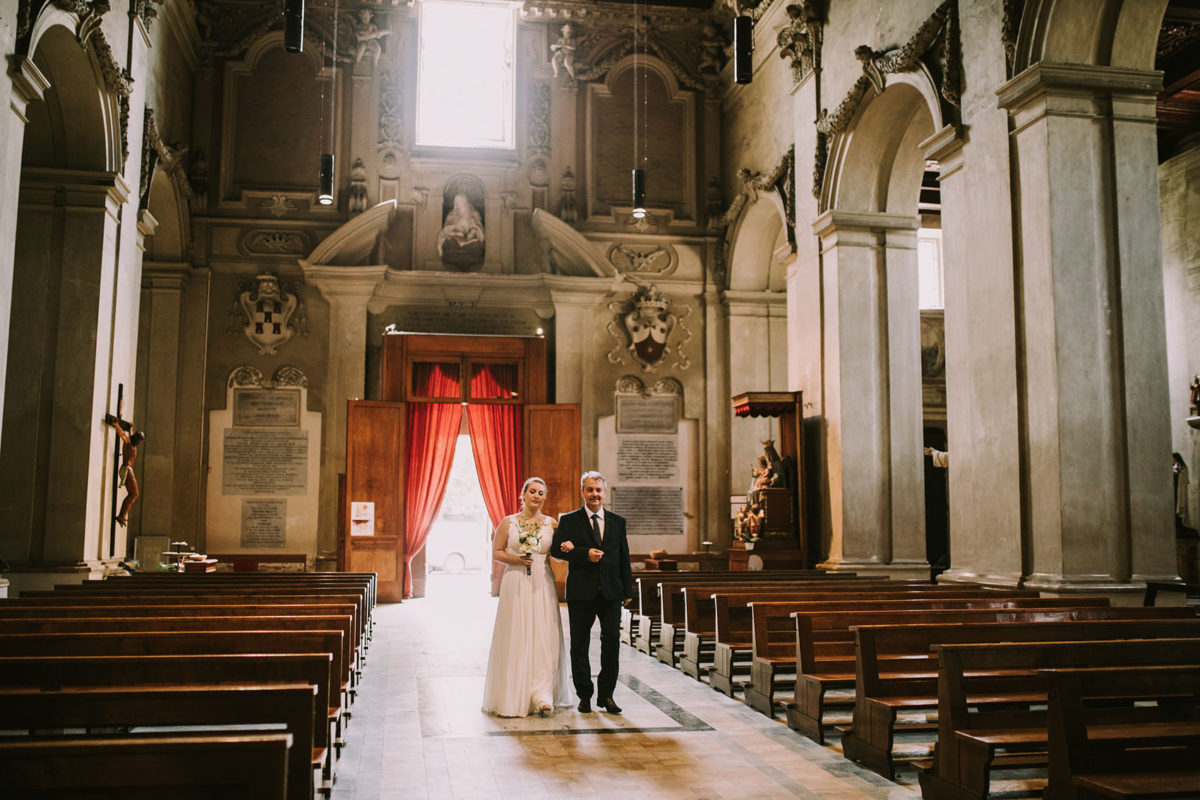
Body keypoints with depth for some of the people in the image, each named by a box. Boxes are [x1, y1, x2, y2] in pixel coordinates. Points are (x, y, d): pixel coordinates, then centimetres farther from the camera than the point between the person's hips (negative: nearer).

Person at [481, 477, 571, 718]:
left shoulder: (551, 524, 8)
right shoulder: (508, 523, 5)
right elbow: (496, 552, 7)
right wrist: (516, 559, -9)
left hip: (542, 586, 1)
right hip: (515, 584, -1)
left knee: (543, 637, -5)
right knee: (515, 638, -1)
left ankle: (542, 697, -5)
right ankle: (513, 697, 9)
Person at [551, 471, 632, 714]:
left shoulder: (618, 522, 12)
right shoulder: (569, 521, 4)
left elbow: (624, 558, 13)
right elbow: (557, 549, -7)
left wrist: (627, 591, 10)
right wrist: (585, 554, -19)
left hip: (611, 593, 2)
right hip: (581, 592, -2)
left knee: (612, 641, -2)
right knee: (580, 644, 4)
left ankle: (606, 694, 11)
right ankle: (584, 696, 15)